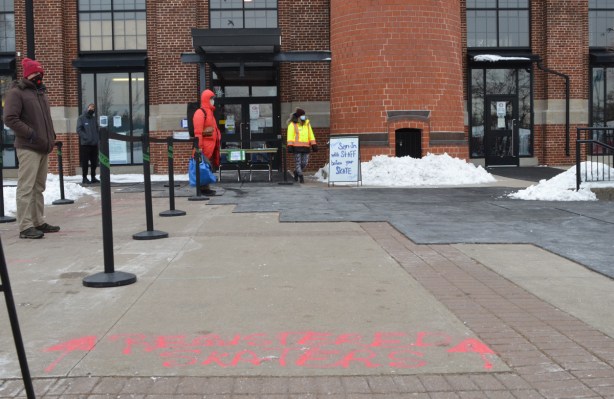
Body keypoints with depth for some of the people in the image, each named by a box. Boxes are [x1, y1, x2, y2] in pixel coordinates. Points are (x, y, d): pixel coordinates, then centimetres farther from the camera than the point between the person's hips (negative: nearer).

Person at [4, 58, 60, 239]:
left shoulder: (41, 93, 20)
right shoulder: (16, 93, -5)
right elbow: (10, 119, -14)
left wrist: (51, 136, 15)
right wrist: (31, 134, -17)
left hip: (44, 148, 8)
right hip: (28, 148, -8)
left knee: (39, 187, 13)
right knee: (26, 187, -9)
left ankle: (39, 222, 20)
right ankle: (25, 226, -8)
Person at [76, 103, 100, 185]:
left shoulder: (94, 118, 15)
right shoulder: (81, 118, -2)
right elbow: (79, 130, -9)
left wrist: (98, 138, 2)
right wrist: (86, 137, -18)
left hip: (94, 144, 5)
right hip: (85, 144, -5)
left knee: (94, 162, 8)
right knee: (85, 161, -2)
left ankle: (93, 177, 15)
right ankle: (84, 178, 3)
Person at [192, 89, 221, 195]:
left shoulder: (210, 112, 21)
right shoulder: (200, 113, -11)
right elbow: (198, 131, -18)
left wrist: (218, 139, 23)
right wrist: (199, 146, -23)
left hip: (211, 145, 10)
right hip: (205, 145, -10)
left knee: (210, 167, 12)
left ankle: (206, 187, 19)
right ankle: (204, 188, -4)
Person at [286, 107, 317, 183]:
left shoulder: (307, 124, 15)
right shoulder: (292, 124, 0)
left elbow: (311, 135, 15)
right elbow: (290, 136, -6)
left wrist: (314, 145, 9)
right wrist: (290, 146, -15)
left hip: (306, 147, 5)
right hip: (297, 147, -5)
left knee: (304, 163, 5)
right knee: (298, 162, -3)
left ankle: (296, 172, 28)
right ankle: (301, 177, 2)